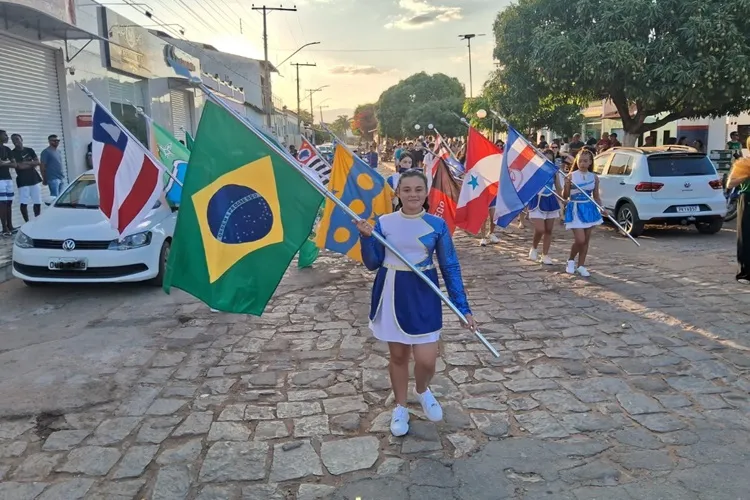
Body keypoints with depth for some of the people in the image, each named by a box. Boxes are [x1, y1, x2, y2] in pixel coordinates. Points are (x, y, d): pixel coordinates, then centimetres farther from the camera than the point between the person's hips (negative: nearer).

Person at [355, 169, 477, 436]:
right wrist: (366, 237, -16)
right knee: (398, 355, 12)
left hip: (423, 295, -1)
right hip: (392, 294, 1)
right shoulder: (384, 223, -2)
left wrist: (463, 307, -5)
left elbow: (450, 267, -2)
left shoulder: (437, 225, -4)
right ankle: (400, 408, 33)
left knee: (426, 359, -3)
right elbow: (372, 264, 1)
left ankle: (423, 391, 33)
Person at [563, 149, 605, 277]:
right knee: (580, 240, -11)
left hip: (589, 209, 4)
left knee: (586, 240, 7)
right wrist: (566, 185, -22)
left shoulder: (594, 177, 4)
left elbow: (596, 197, 11)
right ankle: (571, 260, 15)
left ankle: (581, 266, 19)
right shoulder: (571, 176, -6)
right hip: (575, 209, -4)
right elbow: (565, 196, -3)